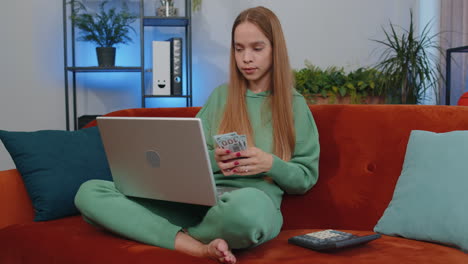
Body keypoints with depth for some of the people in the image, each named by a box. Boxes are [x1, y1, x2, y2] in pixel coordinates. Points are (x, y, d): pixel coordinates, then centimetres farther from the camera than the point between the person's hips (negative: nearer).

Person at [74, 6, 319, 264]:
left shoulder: (294, 105, 8)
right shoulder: (220, 95, 16)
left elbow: (306, 178, 8)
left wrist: (270, 164, -12)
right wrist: (213, 159, -10)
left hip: (256, 203, -4)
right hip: (198, 200, 4)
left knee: (247, 204, -46)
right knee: (89, 193, -15)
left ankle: (181, 234, -13)